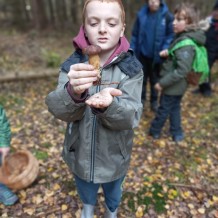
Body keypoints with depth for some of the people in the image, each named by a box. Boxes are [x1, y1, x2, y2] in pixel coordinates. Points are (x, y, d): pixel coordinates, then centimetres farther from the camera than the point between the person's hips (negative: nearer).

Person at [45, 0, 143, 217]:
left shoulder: (132, 68, -16)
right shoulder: (73, 64, -14)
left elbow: (131, 116, -24)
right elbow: (59, 109, -23)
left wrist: (108, 105, -46)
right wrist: (73, 92, -45)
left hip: (114, 156, -1)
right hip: (80, 154, 1)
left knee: (113, 195, 28)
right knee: (85, 192, 31)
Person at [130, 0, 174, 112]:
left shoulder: (167, 16, -8)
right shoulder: (141, 14, -3)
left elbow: (171, 35, -6)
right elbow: (135, 34, 1)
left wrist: (165, 49, -20)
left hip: (156, 55, -1)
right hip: (142, 54, 2)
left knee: (155, 79, 14)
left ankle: (154, 101, 31)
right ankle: (141, 99, 33)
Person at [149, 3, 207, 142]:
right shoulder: (185, 37, 2)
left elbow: (182, 70, -31)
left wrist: (162, 82, -25)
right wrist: (168, 53, 2)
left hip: (173, 85, -9)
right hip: (177, 85, 9)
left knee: (164, 109, 11)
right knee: (174, 108, 22)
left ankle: (154, 131, 34)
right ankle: (177, 133, 37)